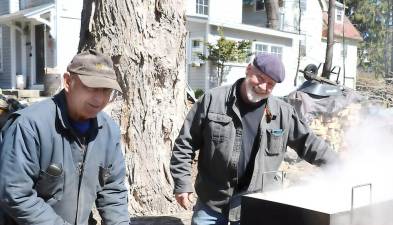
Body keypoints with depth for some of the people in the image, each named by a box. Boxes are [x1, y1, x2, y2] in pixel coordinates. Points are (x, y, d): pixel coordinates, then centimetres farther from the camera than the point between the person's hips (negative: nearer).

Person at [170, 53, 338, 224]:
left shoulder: (282, 113, -1)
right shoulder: (213, 100, -7)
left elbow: (308, 142, 11)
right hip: (211, 202, -1)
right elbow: (185, 143, -3)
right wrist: (182, 184, -6)